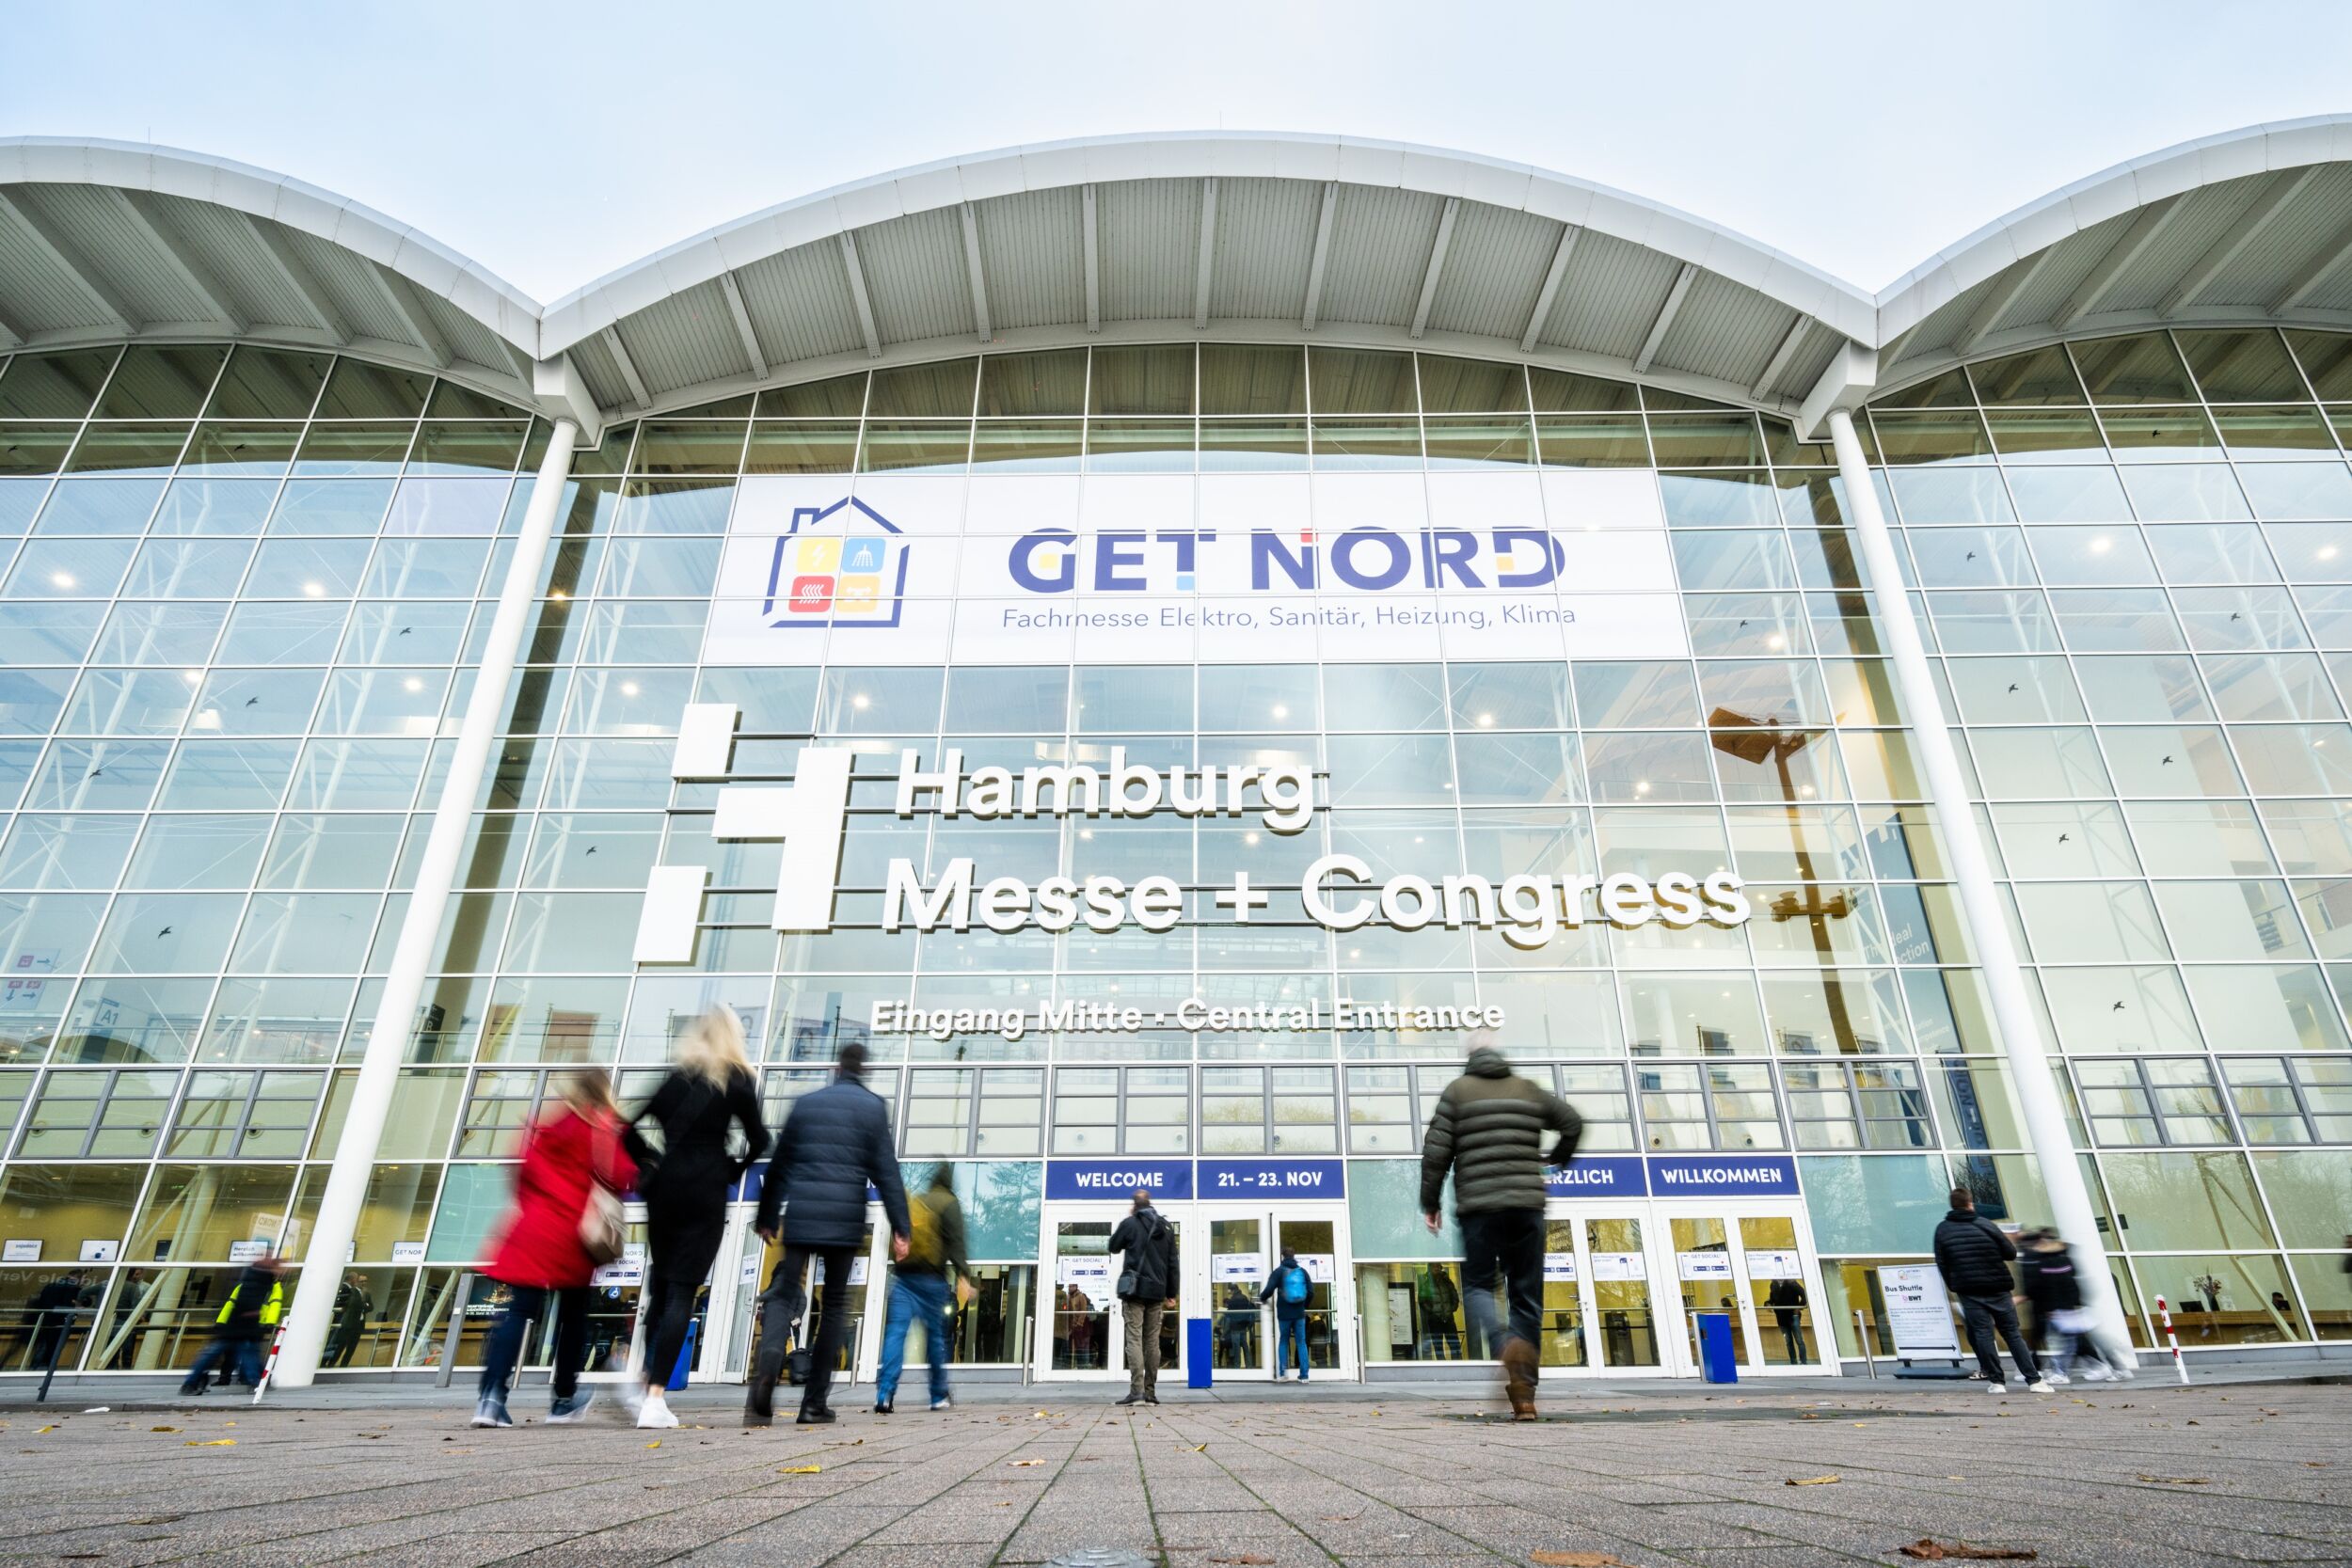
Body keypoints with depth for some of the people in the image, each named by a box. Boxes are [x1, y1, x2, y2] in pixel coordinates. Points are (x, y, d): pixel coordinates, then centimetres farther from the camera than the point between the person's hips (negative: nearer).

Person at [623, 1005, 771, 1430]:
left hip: (663, 1187, 4)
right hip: (705, 1192, -4)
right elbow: (758, 1139, -3)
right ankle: (655, 1398, -5)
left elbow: (630, 1128, 7)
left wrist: (649, 1163, 18)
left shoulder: (676, 1076, 10)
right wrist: (734, 1168, 13)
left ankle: (644, 1379, 17)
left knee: (660, 1287, 17)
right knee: (682, 1292, -1)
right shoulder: (738, 1079, 0)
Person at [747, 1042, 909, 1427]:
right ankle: (814, 1403, 10)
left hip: (800, 1216, 2)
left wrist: (766, 1217, 27)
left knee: (783, 1294, 6)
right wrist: (900, 1228, -2)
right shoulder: (872, 1106, 3)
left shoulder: (807, 1103, 12)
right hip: (845, 1219, -1)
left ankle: (768, 1363, -24)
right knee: (834, 1304, 11)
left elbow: (778, 1166, 16)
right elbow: (886, 1171, -3)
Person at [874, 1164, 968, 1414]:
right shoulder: (949, 1204, 1)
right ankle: (939, 1397, 15)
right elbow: (955, 1242, -10)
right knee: (936, 1335, 7)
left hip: (902, 1274, 4)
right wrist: (960, 1275, -15)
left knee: (895, 1331, -3)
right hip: (931, 1277, -4)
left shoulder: (913, 1202, 18)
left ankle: (885, 1393, -17)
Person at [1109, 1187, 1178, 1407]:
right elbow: (1172, 1263, 11)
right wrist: (1170, 1294, 15)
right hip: (1157, 1291, 4)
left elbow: (1114, 1247, 14)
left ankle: (1137, 1391, -14)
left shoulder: (1130, 1223, -3)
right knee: (1152, 1342, 8)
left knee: (1135, 1339, -5)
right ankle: (1150, 1392, 8)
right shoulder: (1166, 1227, 10)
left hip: (1136, 1289, -4)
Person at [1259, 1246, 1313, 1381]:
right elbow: (1311, 1292, 3)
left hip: (1284, 1314, -1)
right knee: (1301, 1343, 7)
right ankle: (1304, 1375, 2)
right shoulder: (1302, 1271, 5)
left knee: (1283, 1342, 11)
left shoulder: (1279, 1271, -3)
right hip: (1299, 1314, 1)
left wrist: (1262, 1297, 10)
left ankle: (1280, 1373, 6)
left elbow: (1269, 1290, -11)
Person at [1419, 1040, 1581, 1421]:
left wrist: (1429, 1204, 5)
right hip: (1528, 1203, 3)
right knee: (1527, 1294, 9)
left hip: (1478, 1205, -3)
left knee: (1477, 1285, 7)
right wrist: (1556, 1158, 37)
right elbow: (1573, 1123, 19)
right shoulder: (1529, 1090, 12)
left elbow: (1437, 1150, -4)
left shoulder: (1457, 1090, 2)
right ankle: (1524, 1396, 6)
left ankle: (1507, 1344, -24)